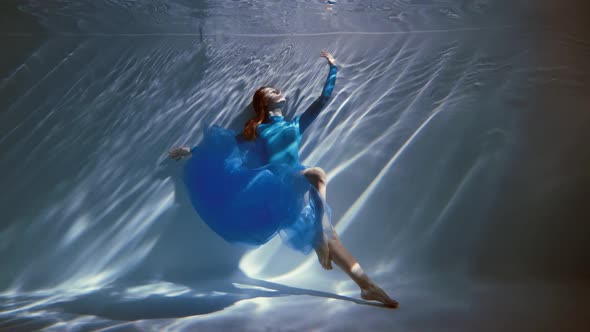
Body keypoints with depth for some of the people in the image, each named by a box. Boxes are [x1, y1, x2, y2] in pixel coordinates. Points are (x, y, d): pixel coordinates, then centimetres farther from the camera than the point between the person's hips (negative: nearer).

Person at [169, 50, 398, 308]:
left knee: (328, 233, -6)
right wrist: (191, 151, 28)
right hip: (275, 184, -3)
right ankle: (320, 234, -30)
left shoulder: (297, 124, 25)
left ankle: (367, 285, -8)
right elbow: (221, 145, 25)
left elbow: (324, 98, 23)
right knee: (317, 174, -32)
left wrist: (333, 68, 25)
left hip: (297, 189, 3)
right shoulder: (255, 131, 18)